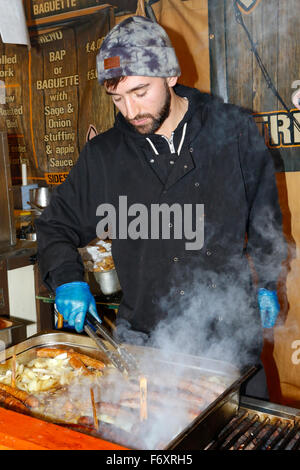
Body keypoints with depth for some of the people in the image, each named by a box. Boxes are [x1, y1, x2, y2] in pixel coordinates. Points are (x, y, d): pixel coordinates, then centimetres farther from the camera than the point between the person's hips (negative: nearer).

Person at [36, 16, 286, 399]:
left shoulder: (232, 129, -2)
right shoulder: (102, 156, -1)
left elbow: (264, 213, 10)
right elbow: (56, 226, 10)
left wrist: (266, 284, 11)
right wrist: (67, 279, -7)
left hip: (231, 337, 0)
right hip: (144, 337, 0)